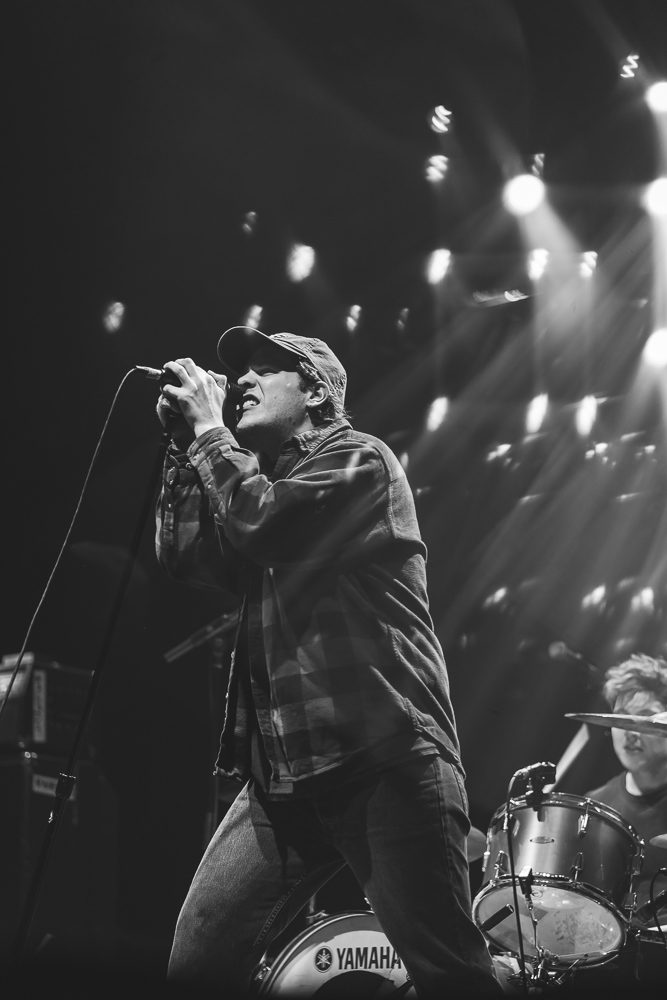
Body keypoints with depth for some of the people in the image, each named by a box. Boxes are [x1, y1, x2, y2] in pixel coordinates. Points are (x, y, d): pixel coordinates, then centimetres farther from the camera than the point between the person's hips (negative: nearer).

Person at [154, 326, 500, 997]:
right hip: (282, 769, 7)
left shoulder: (357, 458, 1)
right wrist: (186, 440, 8)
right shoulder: (260, 474, 24)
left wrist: (209, 428, -1)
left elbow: (258, 520, -14)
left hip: (384, 759, -7)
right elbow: (183, 555, 12)